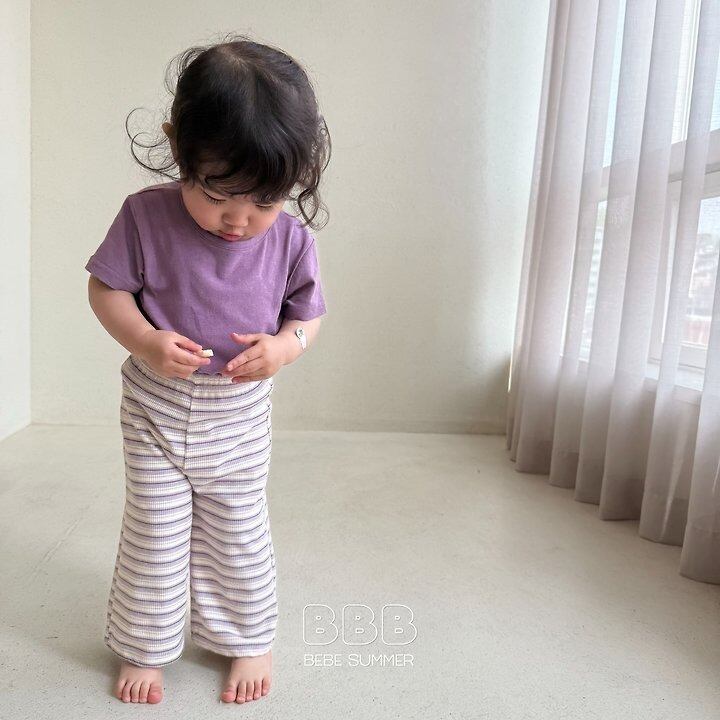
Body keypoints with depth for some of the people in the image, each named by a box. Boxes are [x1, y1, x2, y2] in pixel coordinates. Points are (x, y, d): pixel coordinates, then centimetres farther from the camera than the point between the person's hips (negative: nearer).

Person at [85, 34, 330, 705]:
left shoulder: (291, 239, -12)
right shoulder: (146, 215, -15)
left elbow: (308, 312, 0)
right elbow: (104, 288, -6)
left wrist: (285, 345, -22)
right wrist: (145, 341, -25)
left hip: (240, 413, 1)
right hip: (155, 405, 0)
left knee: (239, 533, 13)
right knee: (153, 532, 11)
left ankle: (249, 639, 37)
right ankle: (145, 646, 36)